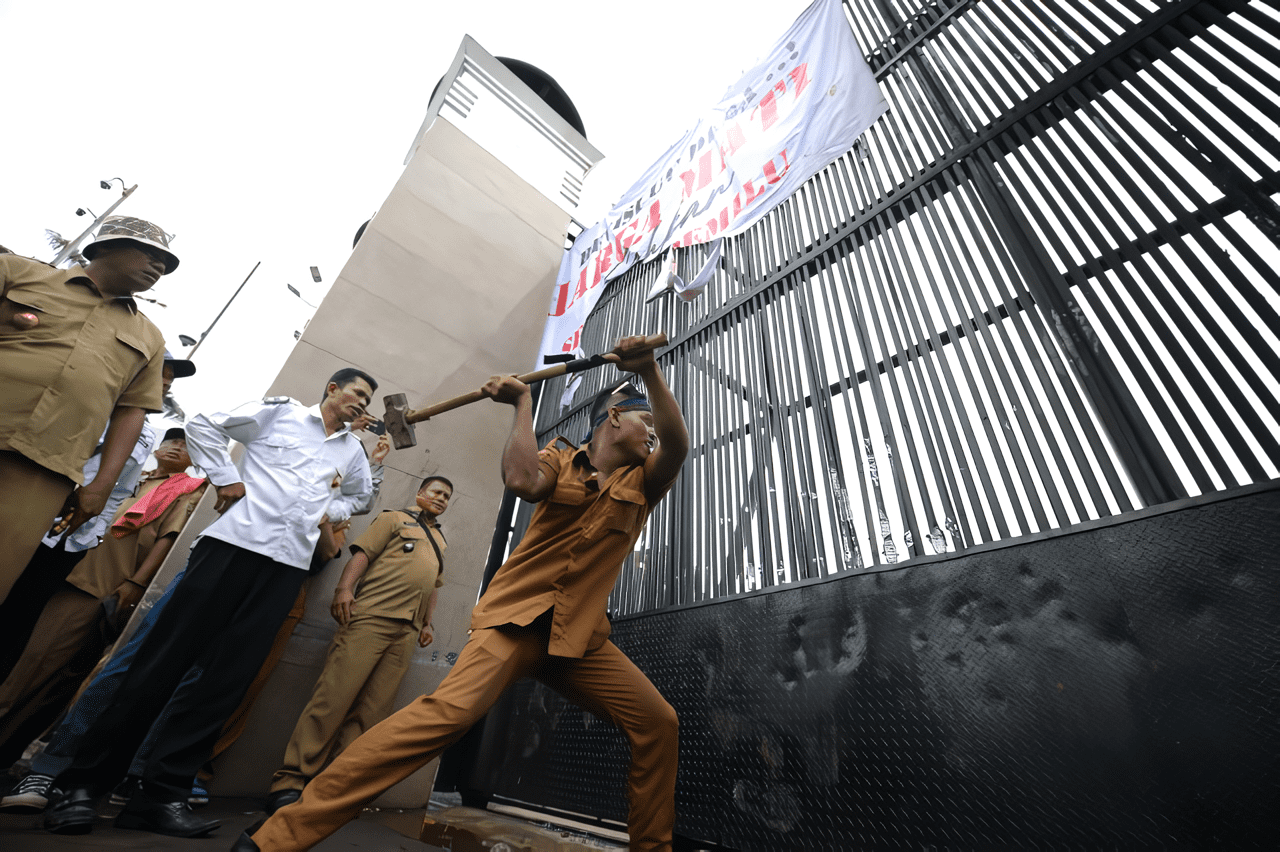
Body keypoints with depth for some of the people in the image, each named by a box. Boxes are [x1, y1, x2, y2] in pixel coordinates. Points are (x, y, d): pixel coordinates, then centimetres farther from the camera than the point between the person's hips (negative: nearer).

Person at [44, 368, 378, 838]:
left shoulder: (353, 451, 18)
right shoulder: (280, 411, 7)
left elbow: (361, 494, 32)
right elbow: (203, 425, 8)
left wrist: (332, 511, 15)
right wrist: (225, 478, 0)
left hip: (288, 565, 3)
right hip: (235, 542, -3)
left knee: (227, 676, 2)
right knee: (165, 659, 0)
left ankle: (163, 793, 11)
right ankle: (84, 782, 15)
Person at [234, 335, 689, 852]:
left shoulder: (642, 482, 11)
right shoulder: (560, 459, 5)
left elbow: (678, 444, -10)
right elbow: (523, 481, -20)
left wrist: (650, 371, -19)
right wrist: (522, 403, -10)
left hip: (581, 636, 4)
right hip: (518, 617, -3)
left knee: (659, 723, -4)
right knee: (451, 708, -26)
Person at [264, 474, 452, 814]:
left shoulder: (440, 541, 26)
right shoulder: (395, 518, 10)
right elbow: (362, 553, -2)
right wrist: (345, 587, -17)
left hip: (407, 633, 5)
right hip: (371, 616, -5)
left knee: (371, 711, 2)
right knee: (333, 696, -8)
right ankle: (290, 780, 2)